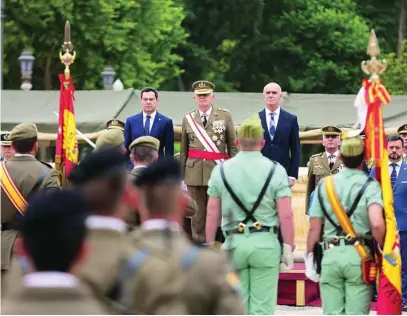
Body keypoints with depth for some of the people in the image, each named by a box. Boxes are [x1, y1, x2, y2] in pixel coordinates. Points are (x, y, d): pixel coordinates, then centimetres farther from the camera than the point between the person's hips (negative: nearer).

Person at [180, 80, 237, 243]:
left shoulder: (225, 116, 5)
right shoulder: (188, 119, 11)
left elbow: (232, 145, 6)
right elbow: (184, 149, 15)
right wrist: (181, 172, 13)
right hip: (195, 172, 2)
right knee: (198, 213, 3)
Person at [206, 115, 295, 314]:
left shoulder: (221, 171, 4)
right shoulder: (275, 171, -3)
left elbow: (212, 215, 5)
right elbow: (286, 216, -8)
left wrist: (210, 246, 13)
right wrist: (288, 248, -1)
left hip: (234, 243, 2)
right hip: (265, 242, -2)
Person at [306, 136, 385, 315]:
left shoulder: (325, 185, 6)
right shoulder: (370, 186, -4)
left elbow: (314, 227, 4)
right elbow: (377, 224, -18)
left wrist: (309, 257, 15)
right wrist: (383, 249, -1)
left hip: (330, 255, 3)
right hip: (359, 255, -3)